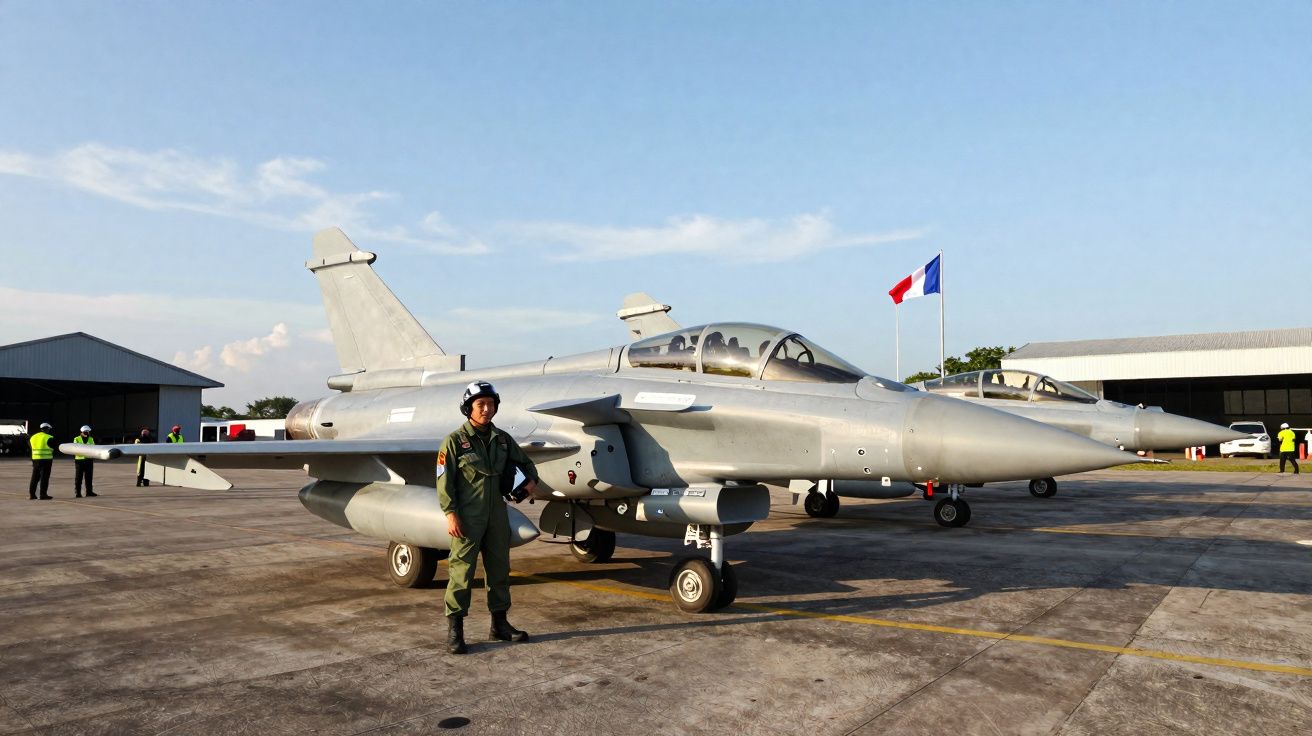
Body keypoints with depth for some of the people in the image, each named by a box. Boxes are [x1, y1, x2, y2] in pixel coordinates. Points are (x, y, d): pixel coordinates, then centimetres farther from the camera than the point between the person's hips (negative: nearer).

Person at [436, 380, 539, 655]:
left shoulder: (502, 439, 9)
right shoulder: (455, 441, -6)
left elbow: (524, 461, 24)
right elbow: (444, 480, -9)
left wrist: (532, 478, 4)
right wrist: (450, 514, -16)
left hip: (497, 516, 6)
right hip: (467, 518, -6)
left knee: (499, 570, 11)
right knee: (461, 571, -5)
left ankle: (499, 624, 23)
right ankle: (454, 630, 3)